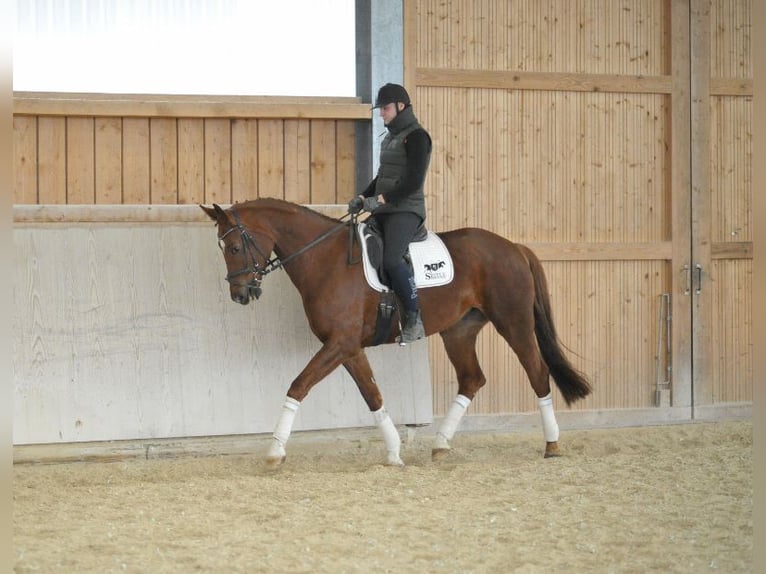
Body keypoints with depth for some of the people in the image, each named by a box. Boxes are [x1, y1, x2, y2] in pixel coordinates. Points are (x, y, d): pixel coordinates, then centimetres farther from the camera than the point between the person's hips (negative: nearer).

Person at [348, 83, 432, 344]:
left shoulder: (416, 136, -8)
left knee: (391, 259, -28)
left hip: (406, 210, -10)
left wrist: (382, 199, -21)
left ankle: (414, 319, -19)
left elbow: (414, 181, -17)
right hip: (383, 211, 10)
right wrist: (363, 197, 10)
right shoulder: (390, 138, 20)